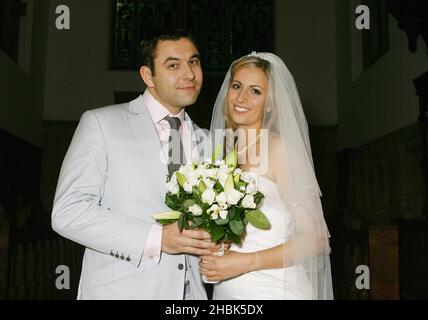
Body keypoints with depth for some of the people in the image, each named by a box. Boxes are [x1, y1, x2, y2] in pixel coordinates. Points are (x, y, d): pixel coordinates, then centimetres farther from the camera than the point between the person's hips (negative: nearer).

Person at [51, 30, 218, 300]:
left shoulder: (205, 141, 8)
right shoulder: (101, 123, -6)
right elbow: (67, 212, -14)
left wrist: (215, 240, -6)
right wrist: (156, 239, -22)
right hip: (121, 289, -4)